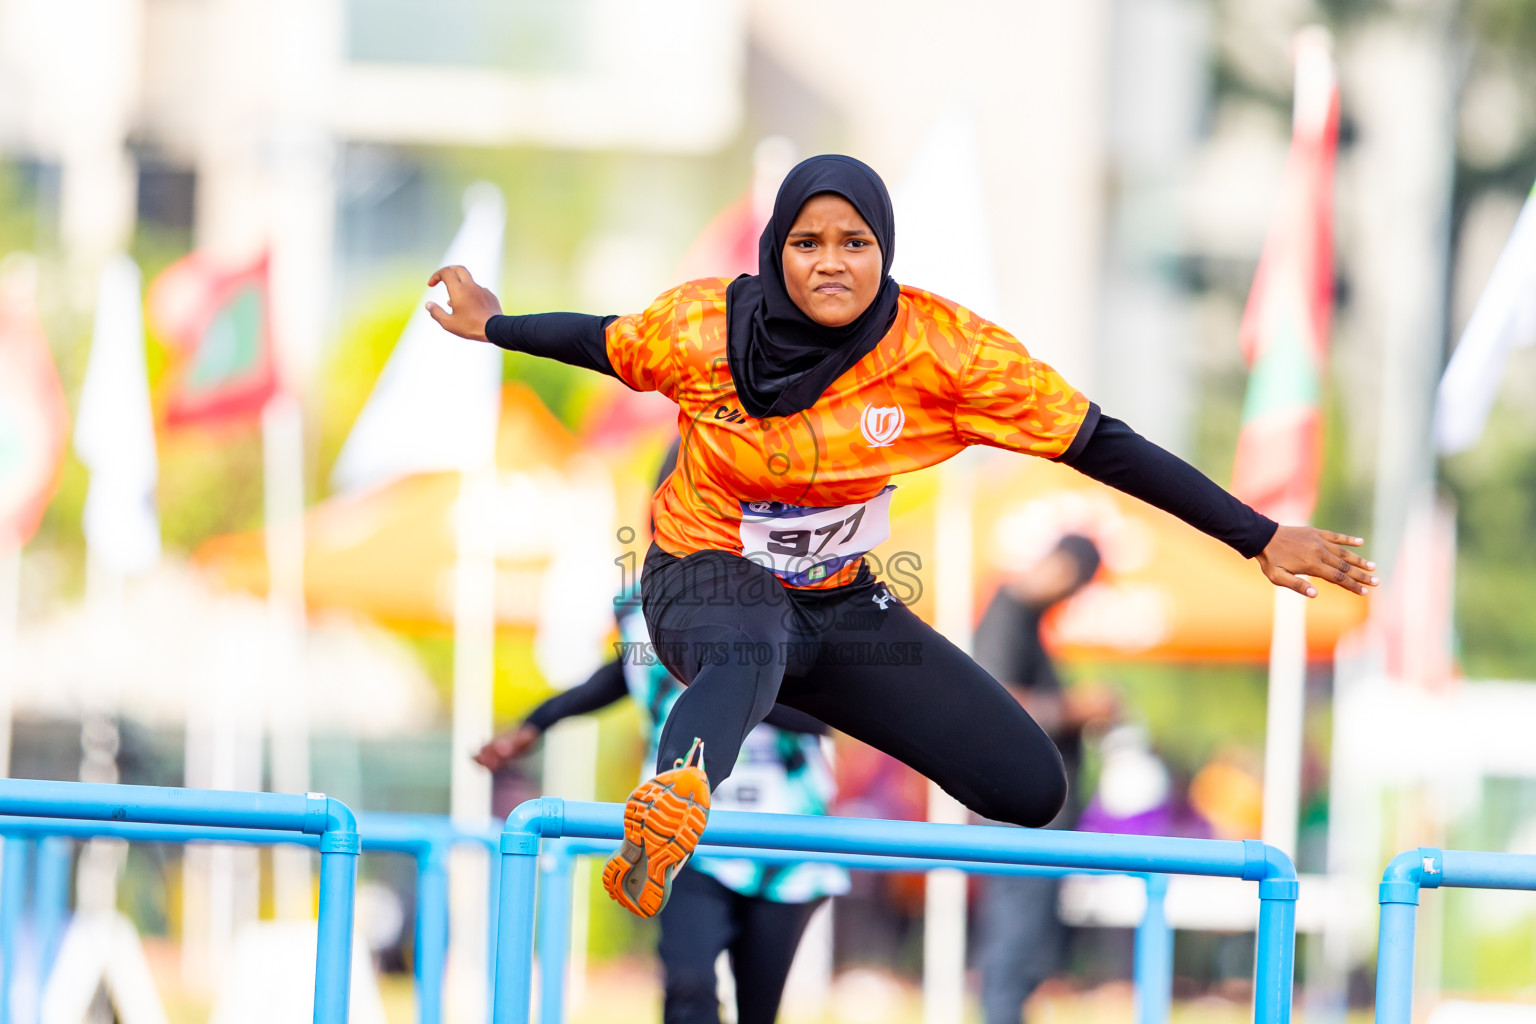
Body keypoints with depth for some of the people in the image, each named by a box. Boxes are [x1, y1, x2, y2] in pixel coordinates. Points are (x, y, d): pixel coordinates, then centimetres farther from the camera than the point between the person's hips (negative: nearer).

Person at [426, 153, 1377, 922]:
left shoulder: (942, 348, -18)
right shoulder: (708, 327, -16)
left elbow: (1100, 444, -15)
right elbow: (606, 343, 8)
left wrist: (1262, 538, -15)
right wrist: (492, 326, 20)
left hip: (840, 603, 4)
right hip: (710, 576, -4)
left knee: (1031, 788, -8)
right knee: (747, 657, -44)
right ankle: (673, 802, -74)